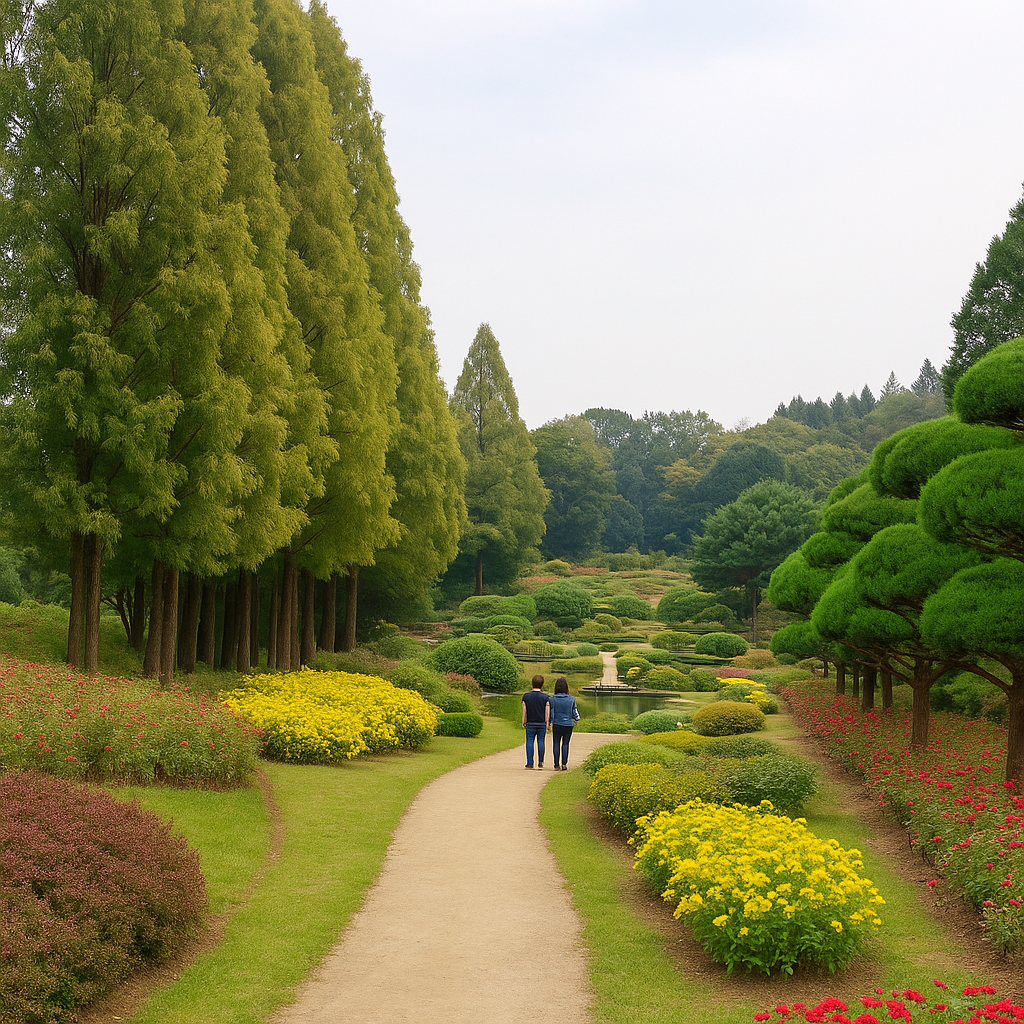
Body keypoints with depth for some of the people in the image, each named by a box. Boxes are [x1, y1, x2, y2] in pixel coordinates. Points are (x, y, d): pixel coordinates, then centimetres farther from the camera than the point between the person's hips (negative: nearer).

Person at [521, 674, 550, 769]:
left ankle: (530, 763, 0)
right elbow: (547, 712, -3)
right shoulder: (546, 697, -5)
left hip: (530, 723, 0)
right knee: (541, 741, 7)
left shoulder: (526, 696, -3)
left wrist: (524, 722, 9)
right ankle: (540, 763, 8)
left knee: (530, 742, 3)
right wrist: (547, 723, 4)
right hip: (542, 723, 0)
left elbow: (524, 711, 0)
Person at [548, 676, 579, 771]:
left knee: (556, 744, 8)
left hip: (557, 725, -1)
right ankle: (564, 764, 3)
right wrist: (577, 719, 24)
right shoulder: (571, 699, -5)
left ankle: (556, 765, 8)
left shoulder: (553, 699, -8)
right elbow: (575, 712, 4)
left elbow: (551, 714, -5)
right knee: (565, 744, 8)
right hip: (568, 724, 1)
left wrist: (549, 723, 9)